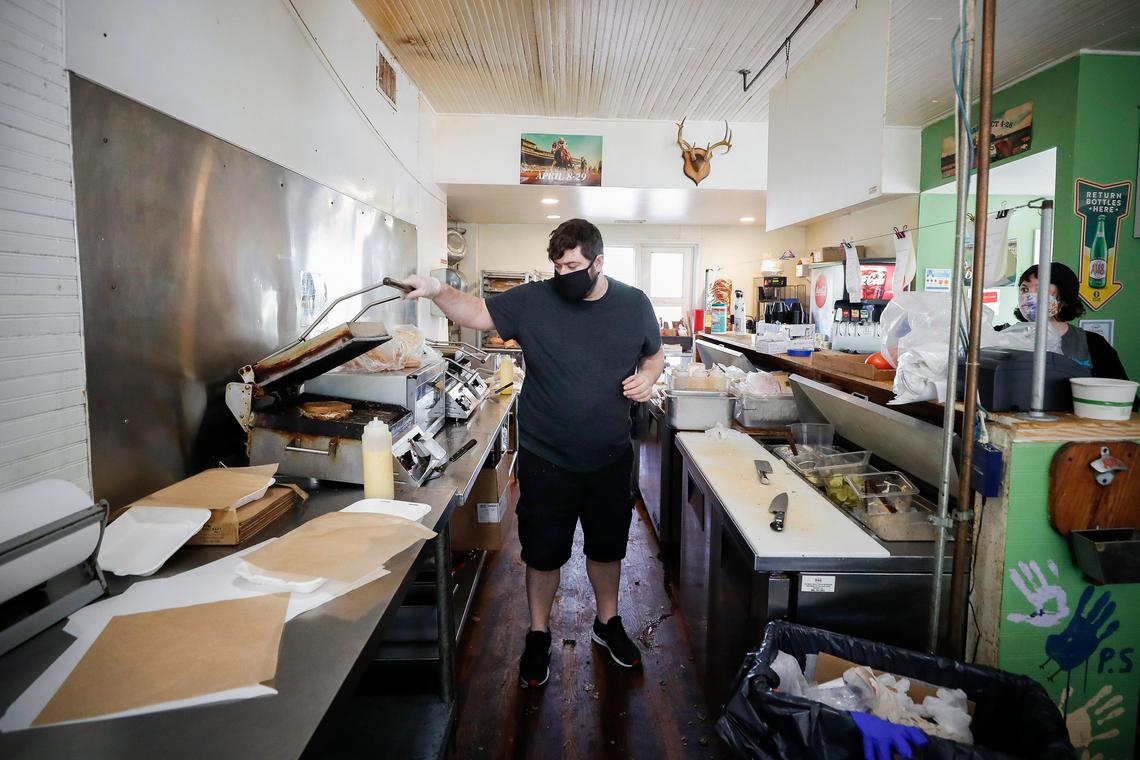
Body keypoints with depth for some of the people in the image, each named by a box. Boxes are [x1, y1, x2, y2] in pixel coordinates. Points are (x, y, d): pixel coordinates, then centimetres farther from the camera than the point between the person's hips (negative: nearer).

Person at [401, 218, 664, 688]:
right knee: (543, 552, 11)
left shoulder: (634, 305, -1)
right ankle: (539, 636, 35)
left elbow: (655, 354, 12)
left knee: (607, 547, 19)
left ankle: (607, 623, 44)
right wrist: (438, 291, -27)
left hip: (610, 457, 2)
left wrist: (648, 375, -10)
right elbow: (478, 314, -8)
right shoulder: (533, 300, -7)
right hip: (545, 458, -1)